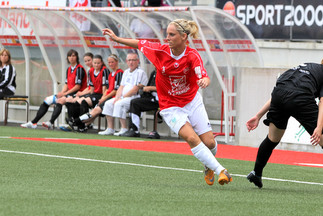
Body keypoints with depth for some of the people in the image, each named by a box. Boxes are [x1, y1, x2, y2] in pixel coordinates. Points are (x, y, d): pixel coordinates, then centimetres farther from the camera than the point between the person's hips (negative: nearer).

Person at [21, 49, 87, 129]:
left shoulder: (79, 69, -9)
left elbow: (78, 86, -15)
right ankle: (33, 122, -2)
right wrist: (61, 93, -5)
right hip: (68, 93, 9)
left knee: (60, 100, -36)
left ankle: (51, 123, -48)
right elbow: (66, 84, 16)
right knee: (47, 100, 1)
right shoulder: (69, 69, 18)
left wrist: (64, 94, -16)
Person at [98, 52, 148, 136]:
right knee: (108, 103, -1)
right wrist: (117, 97, 1)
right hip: (123, 97, 9)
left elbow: (135, 89, -16)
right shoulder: (126, 72, 20)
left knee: (119, 104, -30)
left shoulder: (140, 72, -8)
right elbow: (122, 87, 20)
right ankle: (110, 129, -3)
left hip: (135, 98, -9)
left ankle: (124, 129, -28)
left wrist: (123, 97, -14)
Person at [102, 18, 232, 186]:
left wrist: (204, 81, -54)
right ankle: (220, 170, -20)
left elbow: (204, 77, -31)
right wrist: (116, 38, 6)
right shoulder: (160, 51, -13)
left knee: (209, 142, -2)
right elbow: (139, 44, 4)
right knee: (191, 138, -24)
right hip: (171, 107, -1)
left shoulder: (192, 56, -18)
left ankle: (208, 168, 33)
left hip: (193, 102, 1)